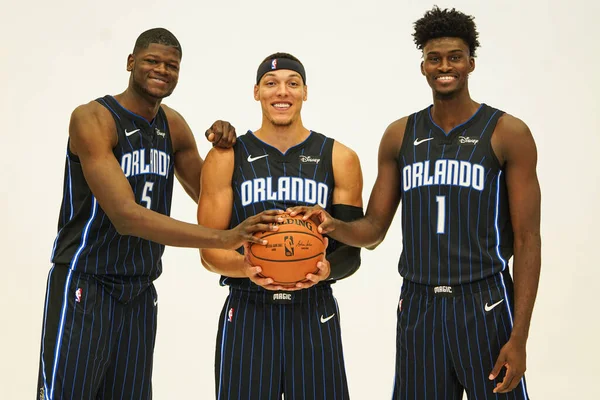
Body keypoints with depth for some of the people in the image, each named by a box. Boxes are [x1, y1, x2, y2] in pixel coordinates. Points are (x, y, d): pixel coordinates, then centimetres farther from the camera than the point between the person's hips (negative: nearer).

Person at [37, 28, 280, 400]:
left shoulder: (174, 126, 6)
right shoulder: (93, 118, -16)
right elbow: (126, 216, -28)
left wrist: (223, 149, -2)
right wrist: (224, 237, -35)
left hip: (141, 292, 6)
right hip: (84, 286, -6)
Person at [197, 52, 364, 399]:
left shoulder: (340, 159, 3)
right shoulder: (226, 157, 1)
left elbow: (352, 250, 4)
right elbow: (210, 250, 0)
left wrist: (328, 268, -18)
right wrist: (246, 267, -21)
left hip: (315, 313, 1)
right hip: (247, 313, 0)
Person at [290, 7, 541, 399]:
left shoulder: (508, 133, -3)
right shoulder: (400, 135, 8)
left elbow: (527, 240, -6)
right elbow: (374, 229, 10)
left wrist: (519, 338, -12)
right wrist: (334, 226, -14)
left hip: (484, 305, -3)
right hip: (417, 306, 3)